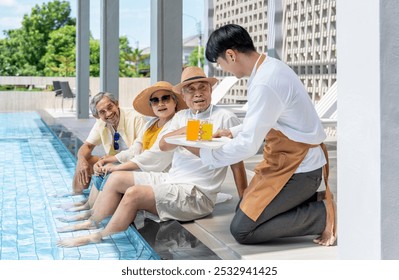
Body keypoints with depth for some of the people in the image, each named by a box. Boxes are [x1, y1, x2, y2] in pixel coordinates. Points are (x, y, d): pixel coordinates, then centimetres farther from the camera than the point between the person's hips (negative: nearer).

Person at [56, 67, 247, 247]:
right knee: (115, 179, 7)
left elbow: (237, 161, -9)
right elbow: (163, 145, -4)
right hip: (170, 179, 8)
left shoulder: (225, 118, -7)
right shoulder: (181, 117, 13)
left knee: (134, 193, -22)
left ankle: (99, 238, -5)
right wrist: (187, 130, -22)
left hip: (196, 193, -8)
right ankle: (92, 223, 16)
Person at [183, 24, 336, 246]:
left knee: (242, 230, -8)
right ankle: (313, 200, 11)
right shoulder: (271, 66, 5)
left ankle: (323, 213, -6)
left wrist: (205, 154, -11)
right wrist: (234, 132, 14)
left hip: (296, 169, -10)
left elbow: (248, 145, -23)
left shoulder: (264, 84, -25)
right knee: (244, 209, 17)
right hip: (293, 159, 10)